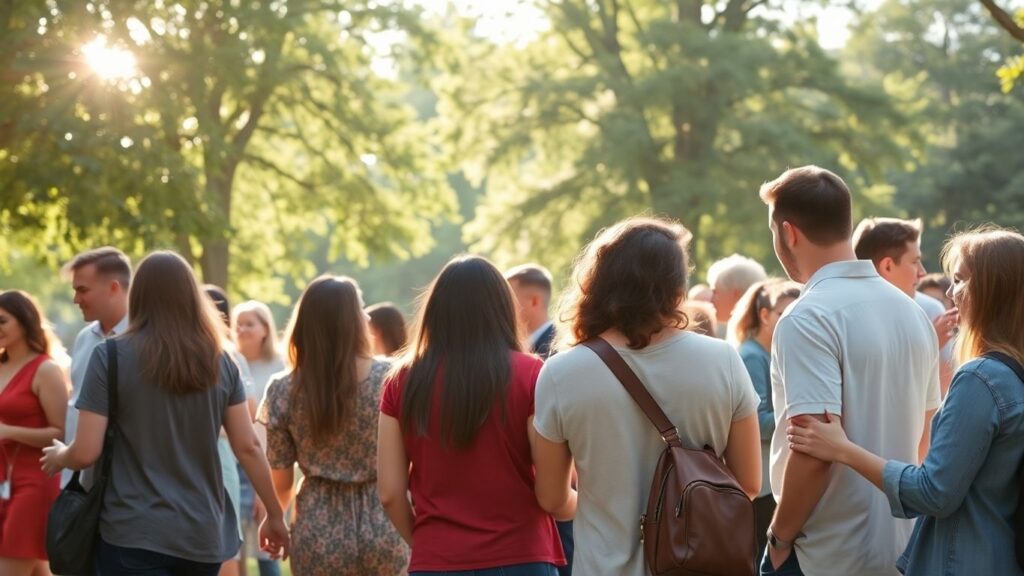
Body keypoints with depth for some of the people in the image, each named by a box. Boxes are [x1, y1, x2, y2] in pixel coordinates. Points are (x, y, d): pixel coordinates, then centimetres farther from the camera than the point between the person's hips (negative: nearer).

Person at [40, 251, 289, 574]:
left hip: (133, 534, -4)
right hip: (203, 535, 4)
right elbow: (248, 447, 5)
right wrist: (275, 515, 16)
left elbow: (86, 453, -8)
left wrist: (58, 457, 14)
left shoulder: (111, 357, -7)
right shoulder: (220, 362, 4)